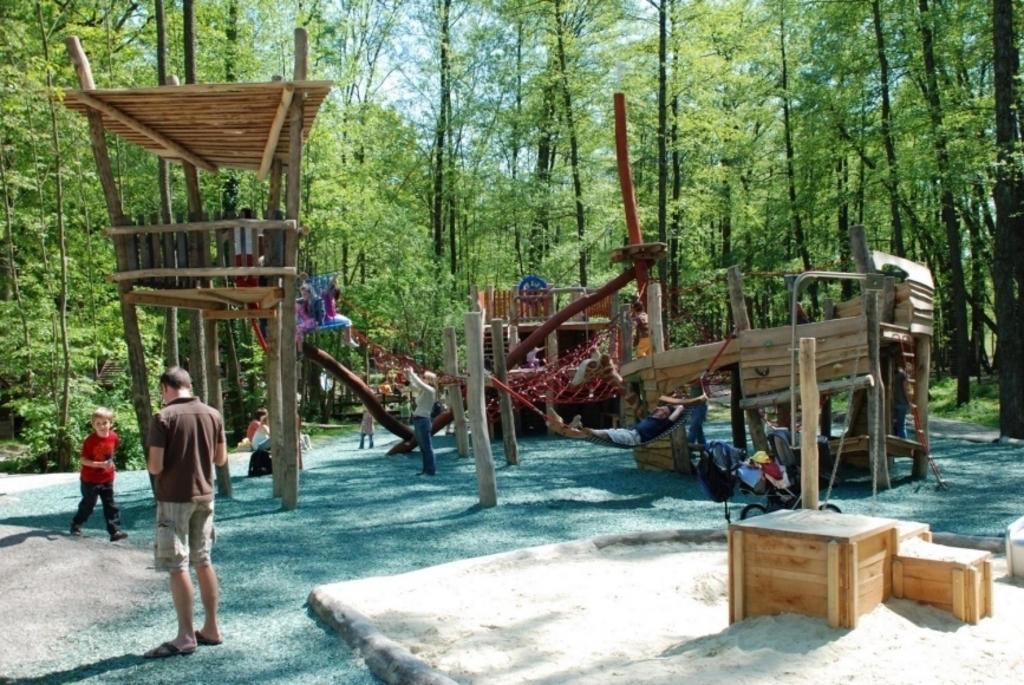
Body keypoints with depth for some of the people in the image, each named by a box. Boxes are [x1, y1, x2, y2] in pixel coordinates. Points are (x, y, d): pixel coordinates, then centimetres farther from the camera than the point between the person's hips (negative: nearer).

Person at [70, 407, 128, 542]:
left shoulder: (113, 437, -6)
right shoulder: (90, 440, -20)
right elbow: (84, 460, -19)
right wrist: (100, 464, -30)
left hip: (107, 479, 4)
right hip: (90, 480, -4)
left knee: (110, 505, 3)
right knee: (88, 504, 9)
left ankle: (115, 531, 3)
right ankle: (76, 525, 31)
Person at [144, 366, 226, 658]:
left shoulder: (163, 418, -14)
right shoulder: (213, 415, 2)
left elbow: (155, 466, -17)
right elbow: (221, 459, 8)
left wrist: (151, 465, 5)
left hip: (174, 498, -5)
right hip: (204, 496, 6)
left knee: (177, 566, 2)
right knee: (203, 561, 14)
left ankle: (186, 636, 7)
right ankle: (211, 628, 21)